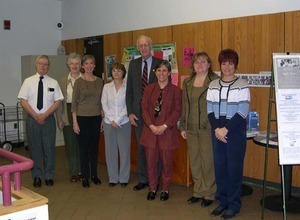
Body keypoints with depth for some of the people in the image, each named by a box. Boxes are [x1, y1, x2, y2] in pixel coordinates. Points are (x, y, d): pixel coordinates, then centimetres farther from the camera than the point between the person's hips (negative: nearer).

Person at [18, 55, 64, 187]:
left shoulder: (53, 82, 4)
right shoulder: (28, 81, 3)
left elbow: (57, 101, 0)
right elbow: (23, 101, -1)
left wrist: (45, 115, -11)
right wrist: (35, 116, -10)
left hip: (48, 119, 0)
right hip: (32, 119, 0)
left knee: (49, 148, 4)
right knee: (35, 148, 6)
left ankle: (49, 176, 17)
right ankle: (37, 176, 18)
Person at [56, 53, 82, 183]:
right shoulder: (63, 81, 8)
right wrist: (59, 119, 1)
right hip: (68, 113, 2)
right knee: (70, 143, 4)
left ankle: (81, 170, 16)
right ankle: (73, 172, 16)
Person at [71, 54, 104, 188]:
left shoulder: (100, 81, 6)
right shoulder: (78, 82, -4)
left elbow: (102, 101, 10)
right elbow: (74, 103, -5)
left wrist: (103, 118, 7)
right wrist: (75, 122, -9)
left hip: (96, 118, 3)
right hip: (82, 117, -3)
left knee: (94, 147, 11)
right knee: (83, 148, 4)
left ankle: (94, 174, 24)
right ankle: (85, 176, 16)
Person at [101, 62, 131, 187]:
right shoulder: (106, 87, 6)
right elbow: (104, 104, 3)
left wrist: (118, 120, -10)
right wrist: (111, 120, -8)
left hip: (124, 122, -2)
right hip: (109, 122, 2)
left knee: (124, 149, 2)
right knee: (110, 150, 5)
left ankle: (124, 178, 15)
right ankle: (113, 178, 17)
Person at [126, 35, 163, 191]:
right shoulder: (133, 64, 8)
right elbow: (129, 90, 8)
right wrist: (130, 112, 1)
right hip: (138, 113, 3)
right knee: (141, 147, 11)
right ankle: (143, 179, 23)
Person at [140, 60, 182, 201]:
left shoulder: (176, 90, 0)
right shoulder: (149, 89, 9)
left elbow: (177, 111, -5)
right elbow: (144, 109, 4)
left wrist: (164, 126, -13)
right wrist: (151, 126, -9)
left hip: (168, 131, -2)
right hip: (150, 130, 2)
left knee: (166, 162, 6)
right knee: (150, 162, 6)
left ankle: (165, 189, 22)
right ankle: (152, 188, 23)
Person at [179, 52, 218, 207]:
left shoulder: (215, 81, -6)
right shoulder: (187, 82, 12)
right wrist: (182, 127, 13)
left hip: (207, 128, -6)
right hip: (191, 128, 6)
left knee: (208, 161, 2)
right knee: (194, 162, 12)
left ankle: (209, 194, 18)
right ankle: (198, 192, 26)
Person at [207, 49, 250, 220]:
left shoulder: (242, 85, -3)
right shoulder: (213, 85, 10)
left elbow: (242, 112, -9)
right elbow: (210, 110, 7)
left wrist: (226, 129, -15)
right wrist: (216, 129, -7)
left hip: (235, 131, -4)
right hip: (217, 131, 4)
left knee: (234, 167, 0)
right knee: (219, 166, 8)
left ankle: (234, 204, 13)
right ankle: (222, 201, 22)